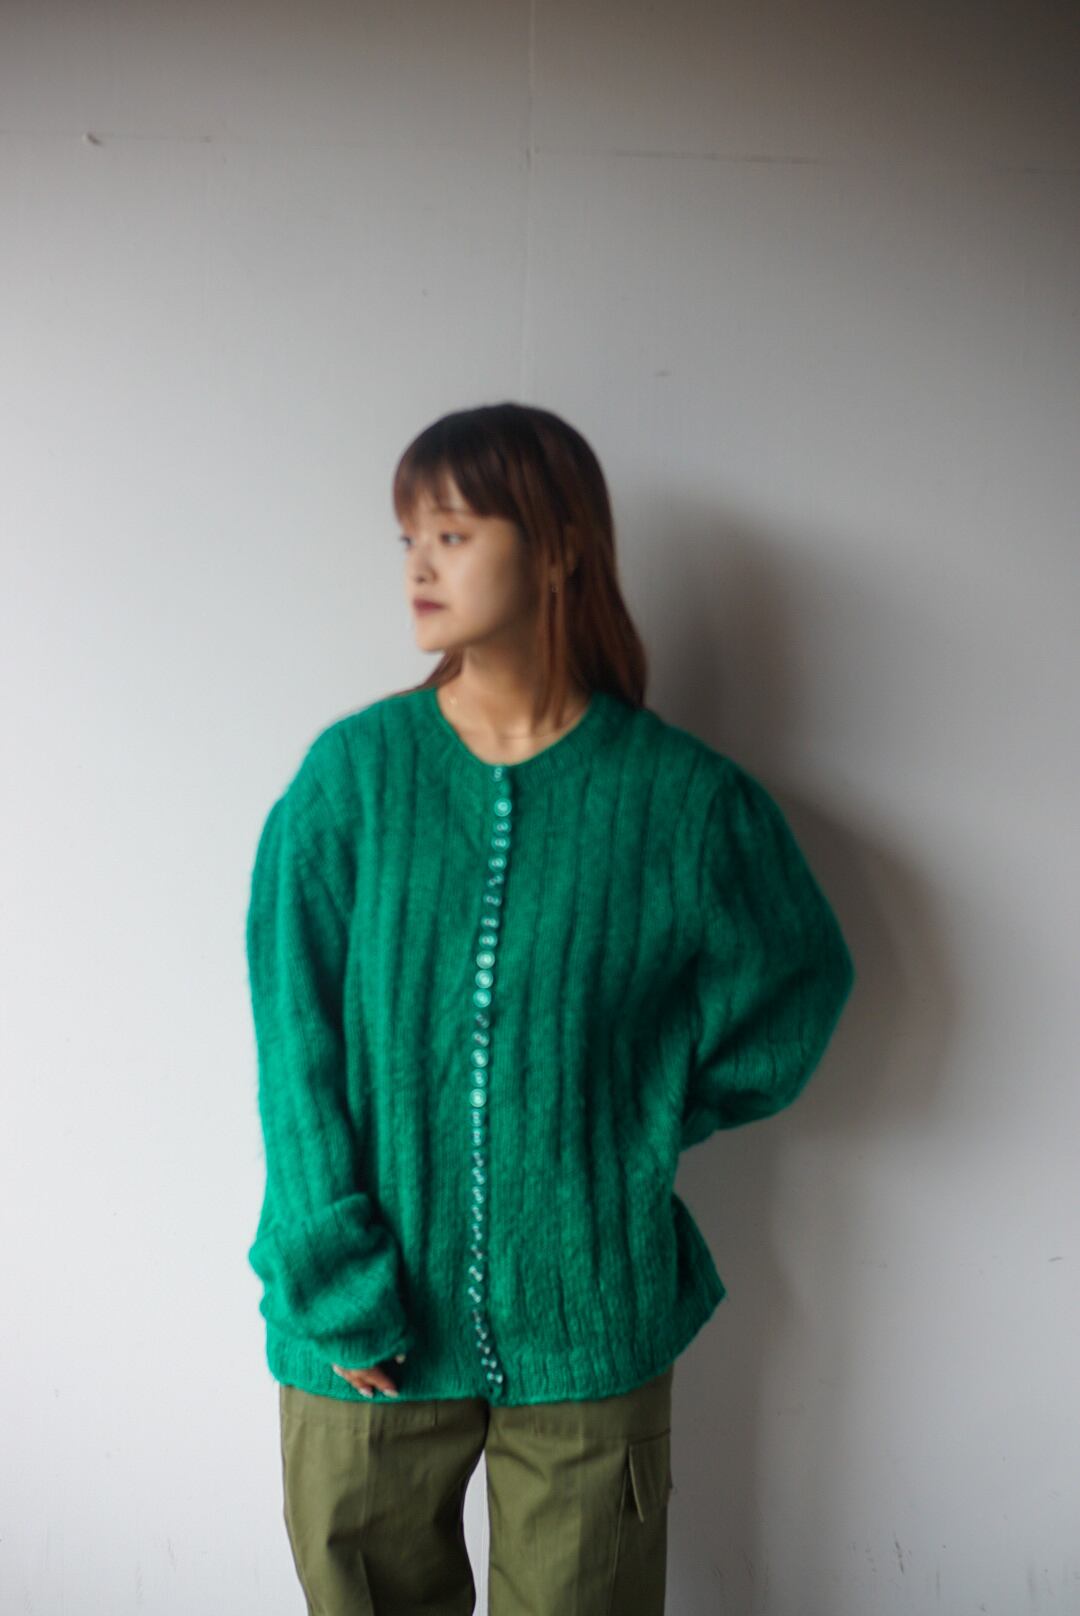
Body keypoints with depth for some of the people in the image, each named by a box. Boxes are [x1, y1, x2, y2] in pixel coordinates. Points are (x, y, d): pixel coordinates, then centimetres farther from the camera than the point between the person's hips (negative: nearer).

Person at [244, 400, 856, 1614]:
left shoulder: (682, 797, -8)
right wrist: (337, 1281, -11)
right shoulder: (351, 772, -6)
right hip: (370, 1326, 1)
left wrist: (644, 1128, -2)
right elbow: (297, 1042, -6)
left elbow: (800, 983, 6)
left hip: (589, 1321, 0)